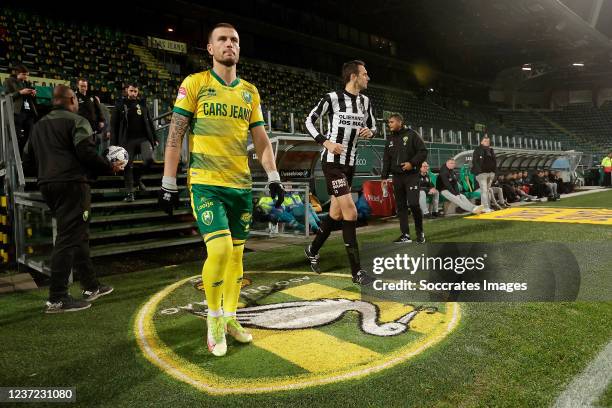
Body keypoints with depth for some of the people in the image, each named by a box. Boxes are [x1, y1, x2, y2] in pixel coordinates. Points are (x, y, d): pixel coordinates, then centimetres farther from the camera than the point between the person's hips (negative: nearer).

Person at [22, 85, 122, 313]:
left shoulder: (39, 126, 19)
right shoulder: (77, 121, -5)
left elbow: (27, 160, 19)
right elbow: (86, 153, -17)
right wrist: (110, 167, -5)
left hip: (47, 185, 8)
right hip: (71, 185, -8)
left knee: (79, 235, 15)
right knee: (68, 239, -7)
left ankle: (91, 287, 22)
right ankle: (57, 299, -6)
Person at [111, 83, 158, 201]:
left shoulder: (142, 104, 15)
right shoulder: (121, 106, 7)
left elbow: (150, 123, 17)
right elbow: (114, 126, 4)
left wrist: (155, 138, 10)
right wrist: (113, 144, -4)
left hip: (143, 138, 1)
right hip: (128, 140, -1)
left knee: (149, 159, -20)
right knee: (128, 166, -1)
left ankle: (137, 177, 9)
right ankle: (129, 193, 7)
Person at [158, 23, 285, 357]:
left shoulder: (250, 91, 12)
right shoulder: (194, 84, 1)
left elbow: (261, 140, 15)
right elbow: (174, 136, -1)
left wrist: (273, 177, 5)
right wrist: (168, 184, -6)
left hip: (241, 185, 5)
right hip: (205, 183, -4)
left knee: (236, 253, 9)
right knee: (220, 249, -17)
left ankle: (229, 318, 26)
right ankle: (213, 317, 7)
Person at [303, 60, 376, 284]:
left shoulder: (365, 101, 9)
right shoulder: (332, 98, -10)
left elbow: (372, 126, 21)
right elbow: (309, 120, -3)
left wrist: (369, 132, -3)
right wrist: (325, 142, -15)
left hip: (350, 163, 8)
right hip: (332, 162, -7)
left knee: (336, 214, 13)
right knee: (350, 212, -15)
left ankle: (313, 250, 36)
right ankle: (357, 271, -7)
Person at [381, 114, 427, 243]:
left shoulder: (411, 134, -1)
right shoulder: (390, 139, 15)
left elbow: (423, 151, -6)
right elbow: (386, 159, 15)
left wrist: (412, 163, -17)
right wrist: (384, 176, 8)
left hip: (411, 175, -5)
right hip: (397, 176, 6)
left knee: (413, 203, -14)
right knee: (400, 206, 4)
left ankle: (420, 232, 5)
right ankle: (405, 235, 9)